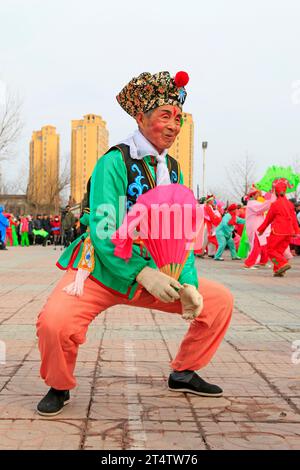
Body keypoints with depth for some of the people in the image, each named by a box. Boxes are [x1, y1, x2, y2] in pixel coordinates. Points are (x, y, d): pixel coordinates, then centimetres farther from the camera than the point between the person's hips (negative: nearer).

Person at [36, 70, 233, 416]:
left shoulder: (173, 170, 5)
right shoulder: (114, 162, -15)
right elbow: (102, 230, -23)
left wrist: (187, 283, -13)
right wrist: (142, 274, -34)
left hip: (157, 274, 6)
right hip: (102, 271, -6)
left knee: (220, 300, -1)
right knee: (55, 321, -31)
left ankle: (183, 373, 19)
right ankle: (59, 386, 2)